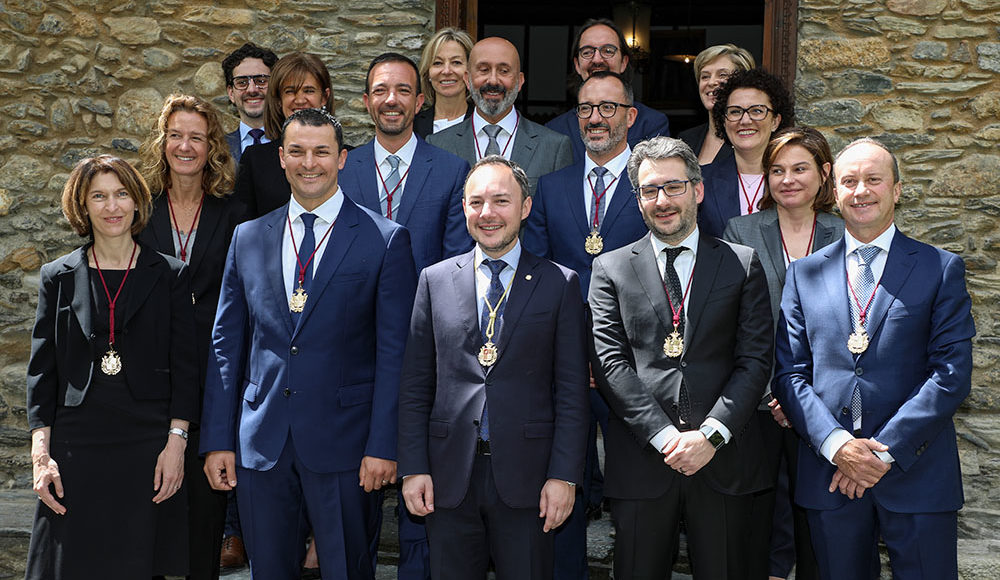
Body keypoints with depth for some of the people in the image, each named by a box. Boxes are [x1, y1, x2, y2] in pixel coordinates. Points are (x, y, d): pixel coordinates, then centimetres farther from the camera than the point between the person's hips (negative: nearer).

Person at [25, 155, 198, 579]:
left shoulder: (169, 276, 5)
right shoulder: (58, 278, 9)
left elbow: (185, 367, 3)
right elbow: (41, 371, 7)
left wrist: (176, 442, -7)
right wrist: (41, 455, -1)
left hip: (149, 447, -1)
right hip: (76, 446, 1)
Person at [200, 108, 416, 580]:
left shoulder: (386, 240, -2)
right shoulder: (248, 238, 9)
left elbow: (394, 351, -5)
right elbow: (226, 344, 10)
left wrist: (383, 446, -11)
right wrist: (217, 440, 5)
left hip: (343, 443, -3)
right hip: (260, 446, 3)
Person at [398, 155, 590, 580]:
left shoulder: (559, 284, 2)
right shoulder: (434, 280, 7)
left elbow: (572, 390, -1)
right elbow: (415, 385, 7)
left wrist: (564, 476, -7)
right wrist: (413, 468, 0)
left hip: (525, 478, -1)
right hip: (449, 477, 2)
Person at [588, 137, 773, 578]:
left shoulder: (742, 264, 9)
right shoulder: (612, 269, 8)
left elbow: (755, 359, 1)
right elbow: (610, 363, -1)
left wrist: (711, 433, -11)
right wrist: (665, 436, -11)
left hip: (723, 459, 0)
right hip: (641, 461, 0)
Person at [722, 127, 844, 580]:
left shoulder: (845, 237, 6)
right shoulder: (739, 233, 4)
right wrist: (774, 390, -12)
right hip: (755, 402, -1)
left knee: (815, 520, 9)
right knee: (751, 516, 6)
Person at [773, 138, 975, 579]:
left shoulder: (941, 270, 3)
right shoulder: (805, 274, 10)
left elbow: (953, 373, -5)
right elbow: (789, 372, 4)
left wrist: (886, 451, -13)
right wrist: (835, 443, -11)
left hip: (918, 475, -1)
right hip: (829, 475, 2)